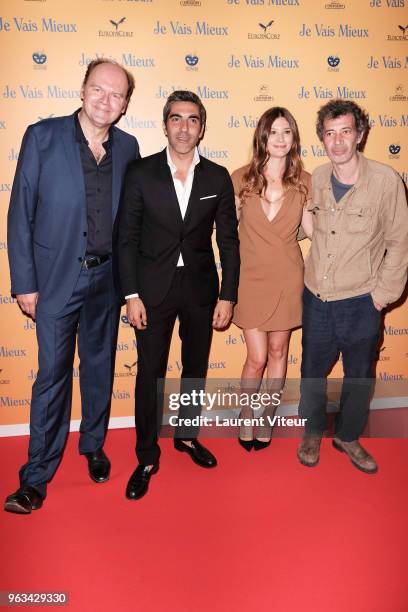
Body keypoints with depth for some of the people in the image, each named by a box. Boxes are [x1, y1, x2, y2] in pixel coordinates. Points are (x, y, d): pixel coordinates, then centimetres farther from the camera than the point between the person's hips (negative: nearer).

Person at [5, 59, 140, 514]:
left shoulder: (127, 147, 3)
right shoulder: (42, 136, -6)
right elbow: (20, 214, -6)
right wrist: (24, 283, -9)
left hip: (108, 277, 4)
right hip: (57, 277, -3)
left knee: (100, 366, 15)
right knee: (53, 374, 1)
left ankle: (93, 446, 37)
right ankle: (37, 475, 18)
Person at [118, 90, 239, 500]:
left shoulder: (218, 177, 0)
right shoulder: (140, 173, -4)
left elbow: (228, 240, 2)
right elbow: (127, 238, -4)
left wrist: (227, 296, -2)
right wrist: (131, 295, -9)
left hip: (200, 288, 2)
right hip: (153, 289, -2)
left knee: (196, 367, 15)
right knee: (149, 373, 5)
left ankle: (187, 434, 39)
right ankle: (147, 457, 22)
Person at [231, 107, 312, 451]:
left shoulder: (302, 181, -1)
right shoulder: (241, 178, -6)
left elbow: (311, 228, 7)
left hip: (287, 278, 2)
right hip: (252, 279, -1)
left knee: (278, 351, 13)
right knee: (257, 358, 1)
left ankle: (268, 417, 33)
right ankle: (246, 416, 28)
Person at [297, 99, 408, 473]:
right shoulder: (316, 179, -2)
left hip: (361, 302, -2)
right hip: (316, 298, 3)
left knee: (359, 376, 15)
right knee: (312, 371, 17)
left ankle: (348, 437, 39)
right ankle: (313, 434, 40)